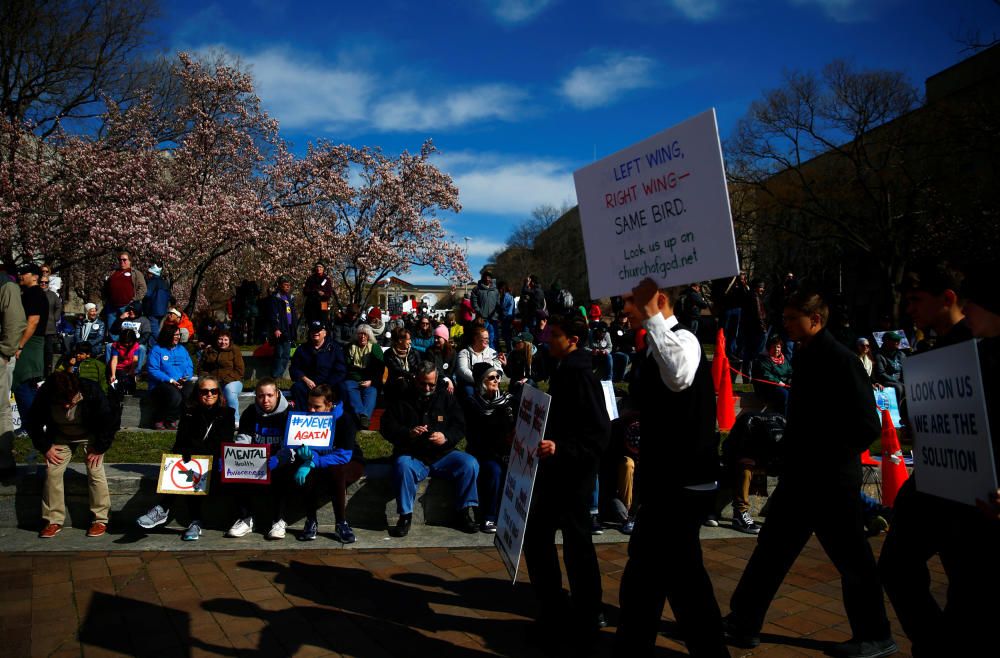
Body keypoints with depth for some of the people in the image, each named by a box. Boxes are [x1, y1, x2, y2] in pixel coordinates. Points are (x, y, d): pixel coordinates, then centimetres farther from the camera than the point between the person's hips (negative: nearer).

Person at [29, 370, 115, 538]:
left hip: (90, 435, -3)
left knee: (95, 472, -13)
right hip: (61, 436, 3)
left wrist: (99, 449, -16)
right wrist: (45, 448, -10)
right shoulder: (44, 395, -26)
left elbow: (107, 422, -20)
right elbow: (33, 423, -8)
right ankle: (54, 520, 6)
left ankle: (100, 520, -1)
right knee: (52, 472, -7)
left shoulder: (92, 392, -33)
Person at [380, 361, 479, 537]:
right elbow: (387, 427, 0)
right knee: (402, 465, -36)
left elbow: (460, 427, 7)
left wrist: (446, 437, -15)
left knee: (470, 463, -22)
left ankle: (465, 513, -7)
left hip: (442, 455, 2)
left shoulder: (446, 398, 12)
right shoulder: (401, 400, 6)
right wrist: (409, 433, -19)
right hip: (412, 456, -2)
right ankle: (405, 515, -20)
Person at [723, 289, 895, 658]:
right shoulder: (807, 357, 11)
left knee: (852, 560, 6)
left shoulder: (840, 360, -16)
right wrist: (791, 454, 12)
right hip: (802, 477, 9)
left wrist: (827, 459, -14)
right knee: (772, 551, 12)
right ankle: (742, 624, 22)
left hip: (830, 481, -9)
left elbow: (866, 426, -19)